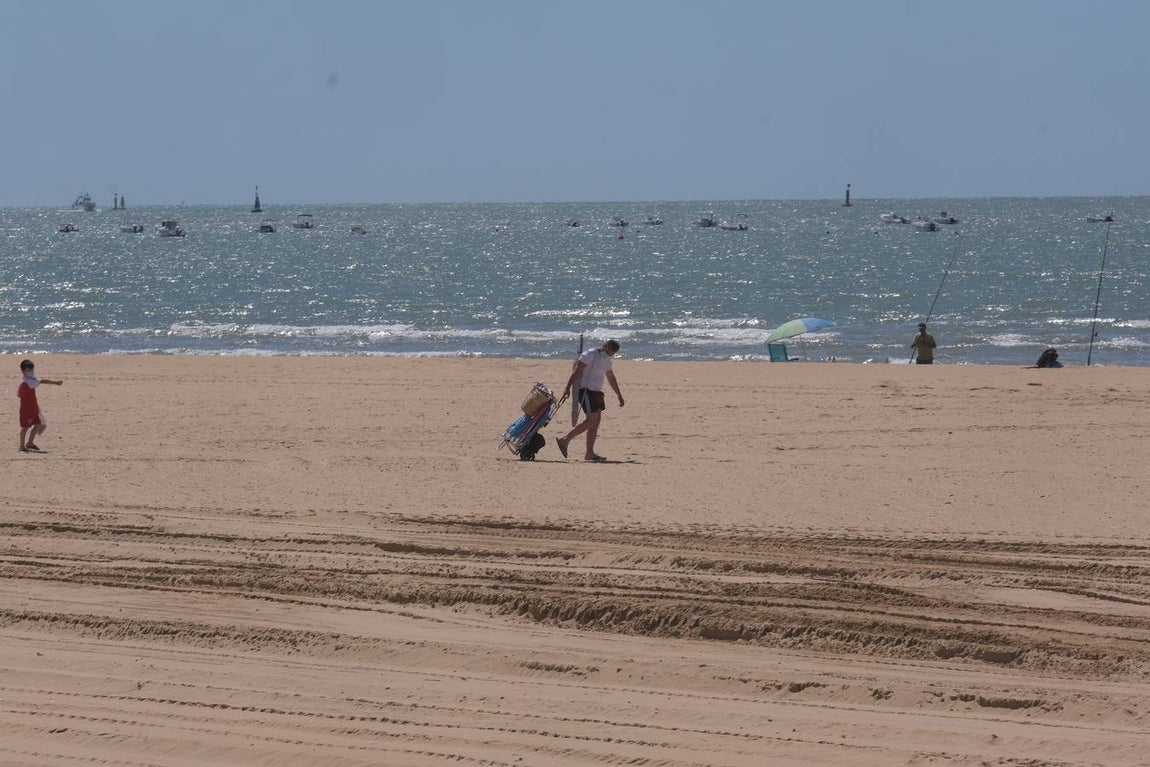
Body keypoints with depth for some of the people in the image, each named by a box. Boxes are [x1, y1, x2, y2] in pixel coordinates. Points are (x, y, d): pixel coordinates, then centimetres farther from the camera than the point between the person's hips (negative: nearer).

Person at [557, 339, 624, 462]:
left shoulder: (607, 360, 18)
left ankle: (589, 453, 2)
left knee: (596, 422, 3)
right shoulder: (590, 355, -10)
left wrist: (619, 395, 34)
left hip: (596, 392, 9)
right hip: (586, 390, -9)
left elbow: (611, 379, 30)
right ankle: (565, 440, -11)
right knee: (592, 420, -15)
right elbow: (577, 370, -16)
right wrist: (568, 387, -24)